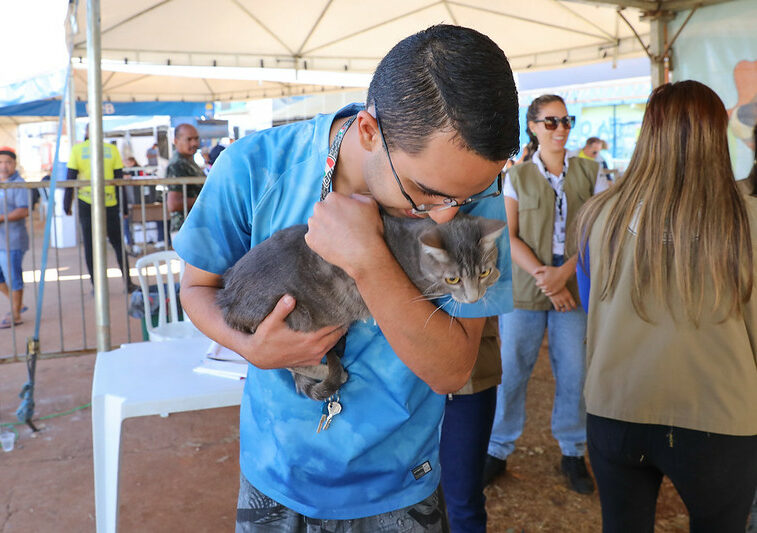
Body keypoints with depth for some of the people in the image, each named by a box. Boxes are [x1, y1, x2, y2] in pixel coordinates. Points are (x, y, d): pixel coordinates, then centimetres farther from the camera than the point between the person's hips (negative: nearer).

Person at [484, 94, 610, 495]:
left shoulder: (589, 173, 6)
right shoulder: (516, 176, 4)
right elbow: (509, 237, -1)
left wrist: (564, 272, -13)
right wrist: (543, 275, -14)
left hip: (576, 286, 1)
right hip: (523, 289, -1)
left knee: (573, 373, 5)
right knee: (512, 370, 3)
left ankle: (572, 453, 24)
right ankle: (498, 450, 19)